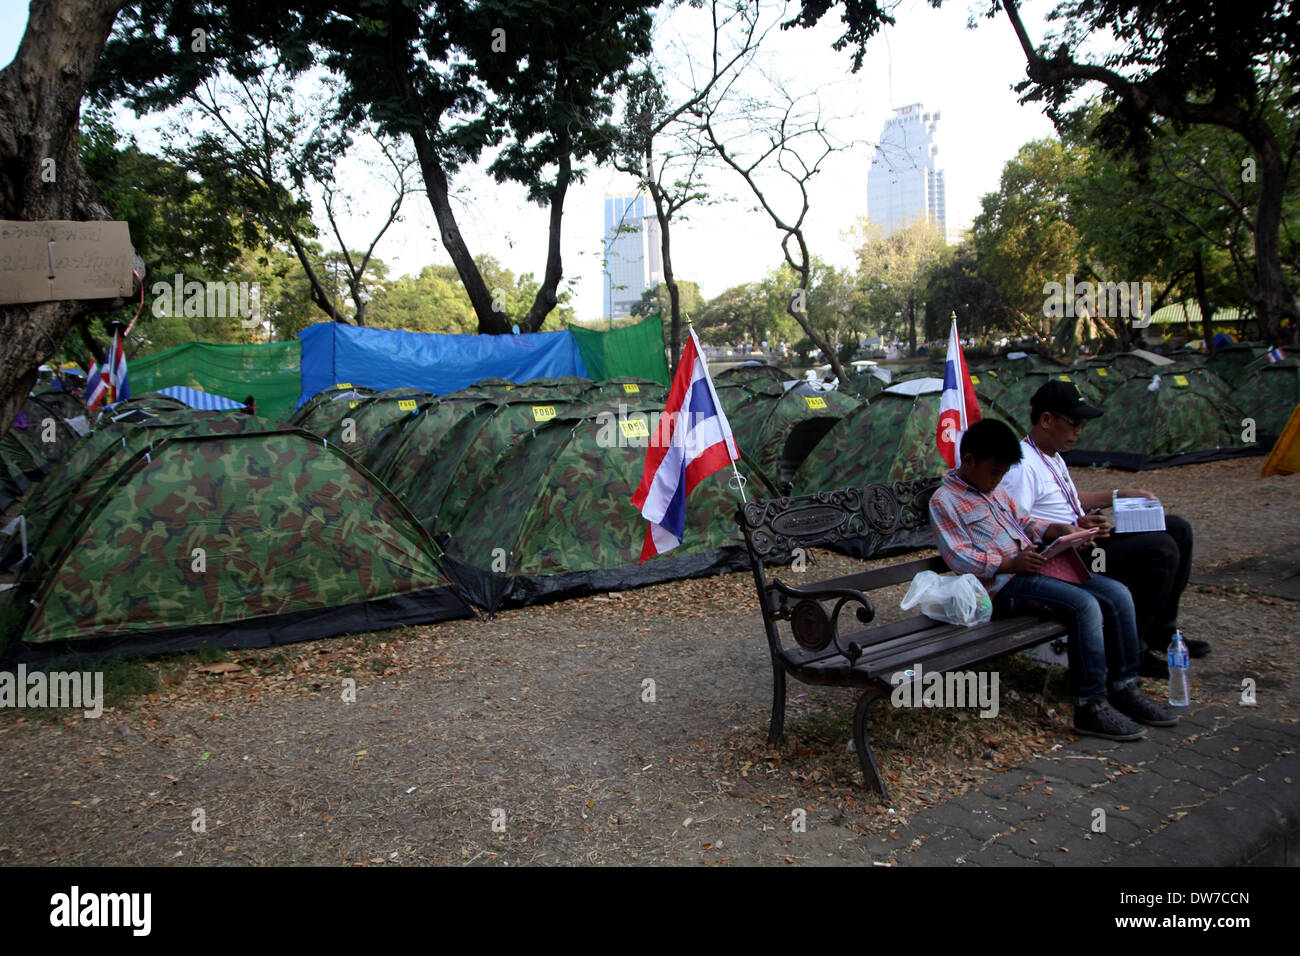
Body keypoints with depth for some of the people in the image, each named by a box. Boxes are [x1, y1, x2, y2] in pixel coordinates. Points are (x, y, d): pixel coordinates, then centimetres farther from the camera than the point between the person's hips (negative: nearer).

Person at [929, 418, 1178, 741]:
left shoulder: (995, 491, 21)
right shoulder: (944, 501, -6)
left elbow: (1025, 522, 28)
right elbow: (959, 557, -13)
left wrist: (1059, 529, 8)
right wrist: (1010, 563, -21)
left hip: (1033, 566, 9)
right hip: (1003, 585, -9)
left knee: (1117, 594, -5)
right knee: (1084, 605, -28)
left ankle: (1124, 689, 5)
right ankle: (1089, 706, -19)